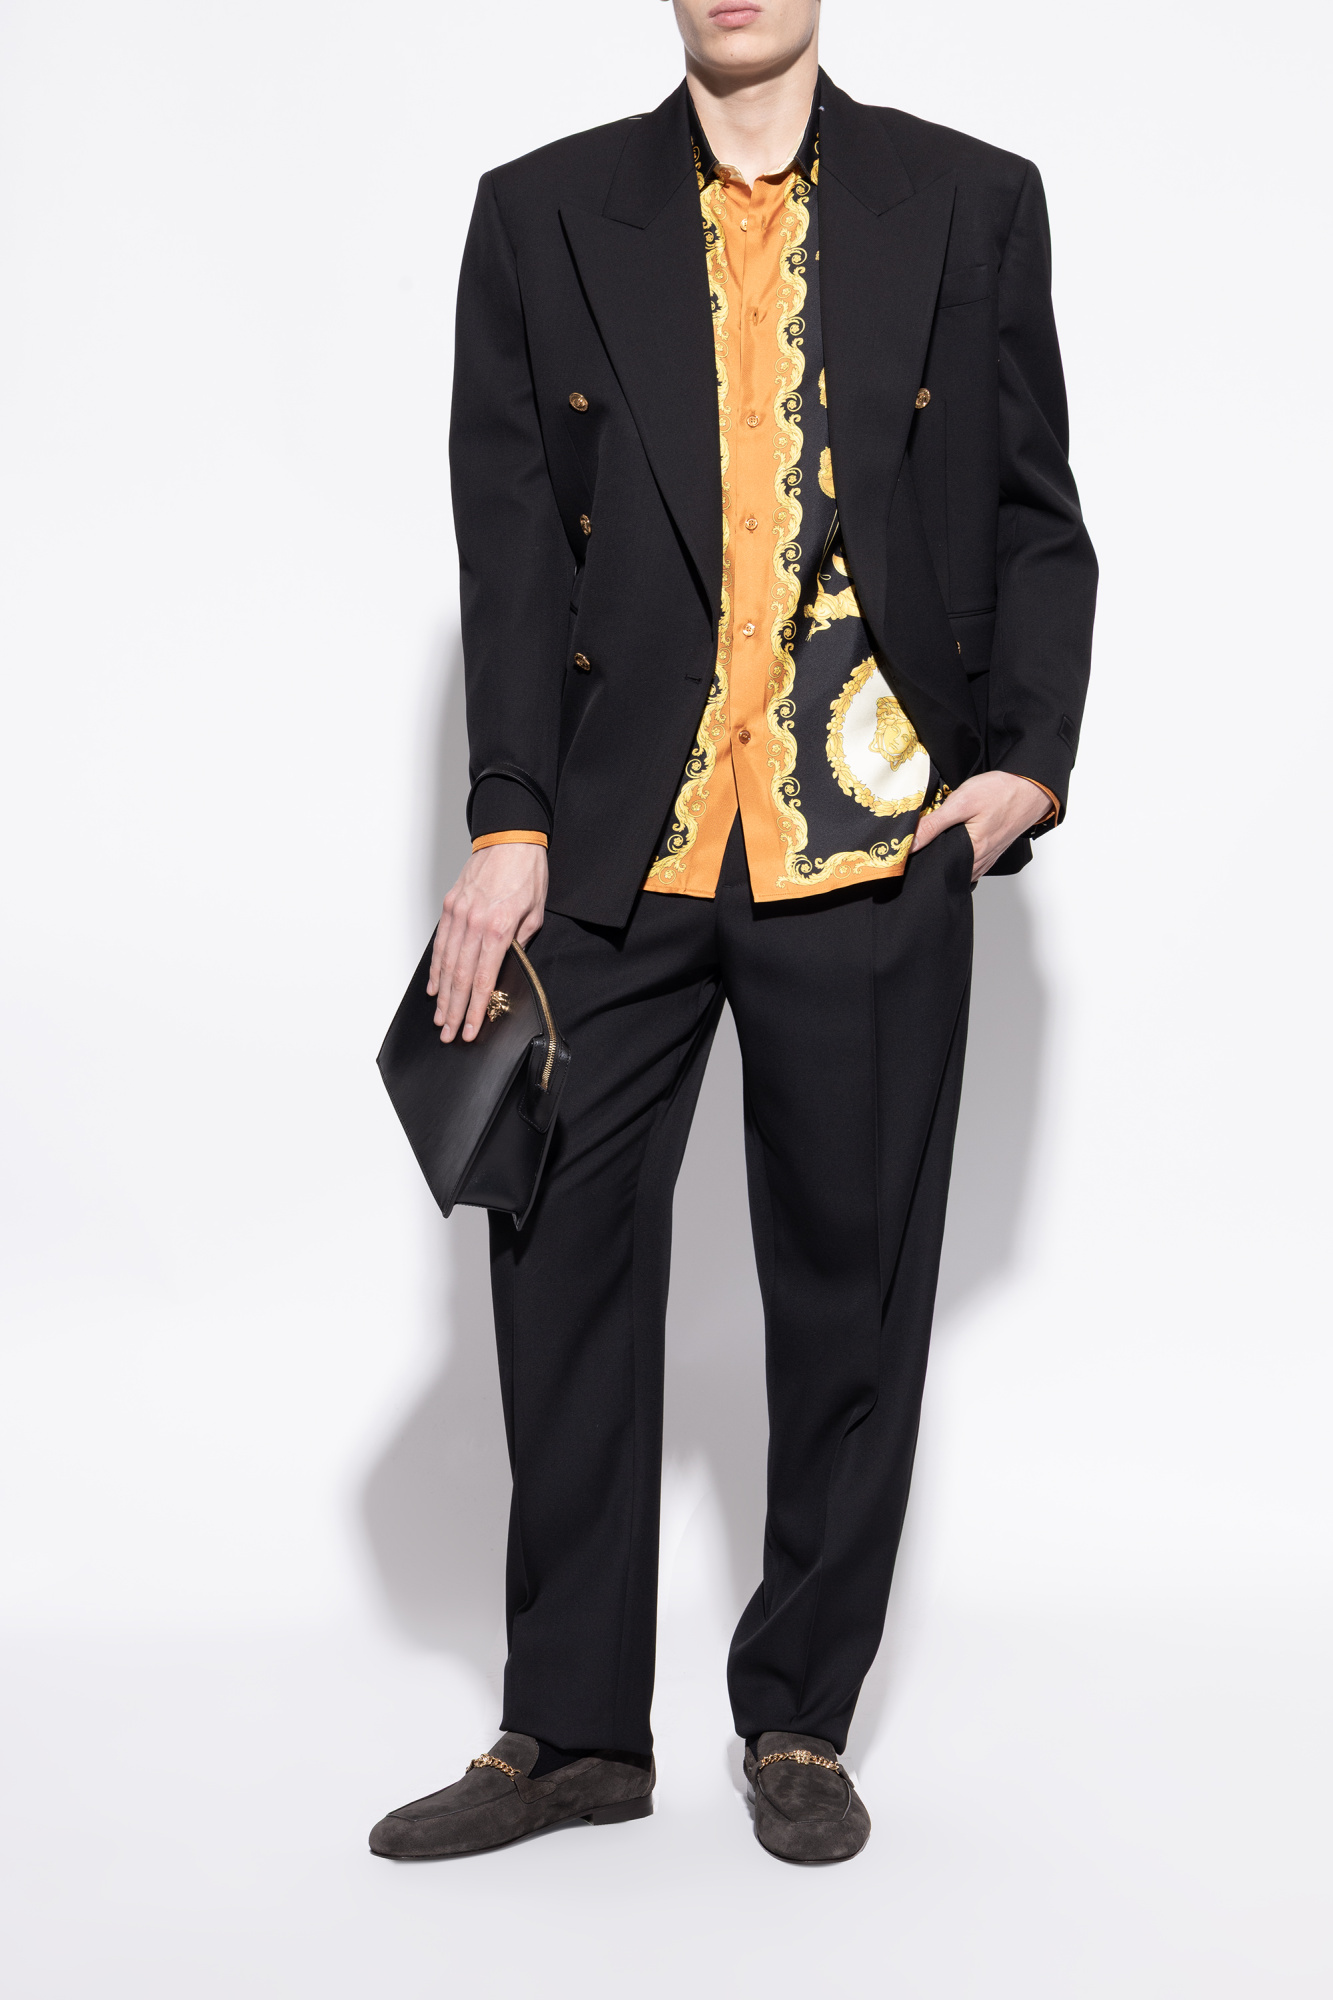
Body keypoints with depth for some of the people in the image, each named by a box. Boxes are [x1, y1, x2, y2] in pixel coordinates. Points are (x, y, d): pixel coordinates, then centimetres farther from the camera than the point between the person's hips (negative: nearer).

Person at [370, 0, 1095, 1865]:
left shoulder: (972, 205, 8)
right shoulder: (541, 214, 8)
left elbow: (1038, 518, 9)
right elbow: (509, 539, 3)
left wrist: (1028, 757, -6)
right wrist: (509, 825, -5)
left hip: (871, 849, 0)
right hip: (616, 844, 1)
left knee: (851, 1280, 6)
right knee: (565, 1258, 3)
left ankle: (801, 1720, 22)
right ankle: (575, 1729, 18)